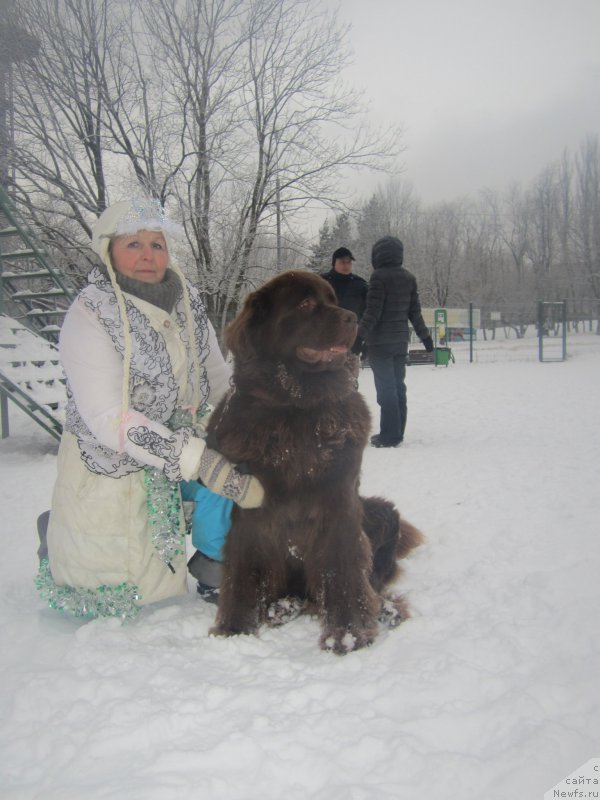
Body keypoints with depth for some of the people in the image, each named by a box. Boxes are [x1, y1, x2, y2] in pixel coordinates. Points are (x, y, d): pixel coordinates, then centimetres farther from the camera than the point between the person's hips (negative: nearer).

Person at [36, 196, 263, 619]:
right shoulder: (90, 314, -19)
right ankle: (58, 539, 31)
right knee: (114, 603, 6)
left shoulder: (188, 303, -1)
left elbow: (221, 381, 7)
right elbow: (108, 418, -28)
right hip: (108, 474, -5)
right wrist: (201, 463, -35)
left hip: (170, 476, 5)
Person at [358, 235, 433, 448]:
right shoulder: (409, 278, 10)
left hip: (380, 343, -7)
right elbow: (415, 312, 13)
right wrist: (425, 336, 22)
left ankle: (389, 435, -4)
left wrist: (360, 335, -20)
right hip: (400, 342, 7)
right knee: (398, 386, 12)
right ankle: (397, 432, 18)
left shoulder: (379, 276, -10)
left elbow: (373, 311, -17)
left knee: (386, 388, -5)